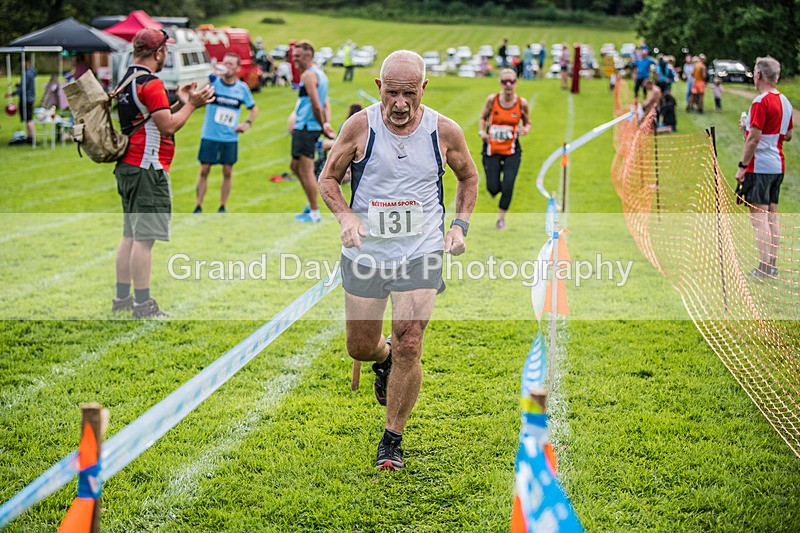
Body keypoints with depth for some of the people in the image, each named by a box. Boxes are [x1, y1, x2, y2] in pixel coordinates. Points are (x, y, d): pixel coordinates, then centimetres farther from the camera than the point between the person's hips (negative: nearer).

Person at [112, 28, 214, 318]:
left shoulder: (127, 81, 16)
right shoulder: (151, 84, -14)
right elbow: (168, 126, -17)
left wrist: (179, 102, 16)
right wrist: (190, 104, -5)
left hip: (127, 168, 10)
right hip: (147, 169, -10)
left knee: (130, 235, 13)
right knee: (144, 238, -9)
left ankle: (122, 298, 17)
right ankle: (143, 304, -8)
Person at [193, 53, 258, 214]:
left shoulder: (242, 88, 2)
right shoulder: (214, 81, -6)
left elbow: (254, 108, 16)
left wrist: (247, 123, -1)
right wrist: (213, 76, -37)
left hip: (230, 138, 2)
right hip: (210, 136, -2)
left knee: (227, 172, 4)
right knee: (204, 171, 0)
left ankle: (222, 207, 16)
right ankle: (198, 207, 8)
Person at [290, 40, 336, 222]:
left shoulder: (309, 75, -15)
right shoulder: (319, 73, 17)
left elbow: (316, 105, -21)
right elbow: (323, 103, 17)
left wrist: (323, 126, -13)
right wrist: (326, 123, 6)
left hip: (306, 128, -10)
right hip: (304, 127, 10)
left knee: (306, 170, -5)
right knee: (296, 166, 18)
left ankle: (314, 213, -1)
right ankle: (312, 205, 23)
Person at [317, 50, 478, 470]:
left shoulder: (445, 132, -5)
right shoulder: (360, 126, -8)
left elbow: (468, 177, 14)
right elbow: (328, 178, 4)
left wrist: (459, 225, 1)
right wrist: (346, 216, -15)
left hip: (420, 253, -1)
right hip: (365, 251, 1)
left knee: (409, 347, -11)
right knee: (361, 348, 8)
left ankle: (392, 440, 6)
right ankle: (384, 359, 48)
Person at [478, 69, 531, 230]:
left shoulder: (522, 103, -6)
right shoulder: (492, 99, -6)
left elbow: (528, 123, 8)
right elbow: (483, 117, 9)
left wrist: (525, 130, -14)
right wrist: (481, 131, -9)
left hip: (512, 151, 0)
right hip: (491, 150, 0)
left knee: (508, 186, -13)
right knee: (493, 188, -2)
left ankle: (501, 218, 9)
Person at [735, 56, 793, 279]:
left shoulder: (761, 102, -15)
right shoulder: (784, 101, 11)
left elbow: (754, 137, -19)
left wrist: (742, 166, -14)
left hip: (760, 166, -8)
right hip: (778, 165, 9)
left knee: (759, 215, -7)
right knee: (772, 214, 11)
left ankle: (765, 268, -9)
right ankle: (773, 266, 13)